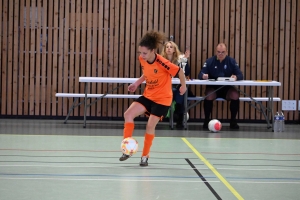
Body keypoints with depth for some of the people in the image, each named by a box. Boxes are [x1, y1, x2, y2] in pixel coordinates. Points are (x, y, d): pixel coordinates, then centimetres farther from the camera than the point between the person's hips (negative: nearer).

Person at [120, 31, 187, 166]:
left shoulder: (162, 63, -27)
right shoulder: (142, 59, -8)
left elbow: (179, 71, -14)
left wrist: (183, 86, 1)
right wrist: (136, 84, 3)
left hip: (162, 99, -6)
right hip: (148, 95, 6)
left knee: (150, 126, -4)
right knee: (128, 114, -11)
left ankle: (145, 156, 15)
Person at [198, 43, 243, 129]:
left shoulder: (231, 61, 2)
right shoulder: (210, 61, -1)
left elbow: (240, 75, -4)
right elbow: (200, 75, -8)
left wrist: (236, 77, -29)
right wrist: (203, 76, -33)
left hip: (227, 88, 1)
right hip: (213, 88, -1)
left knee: (235, 96, -29)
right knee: (208, 97, -33)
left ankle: (233, 120, -8)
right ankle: (206, 120, -11)